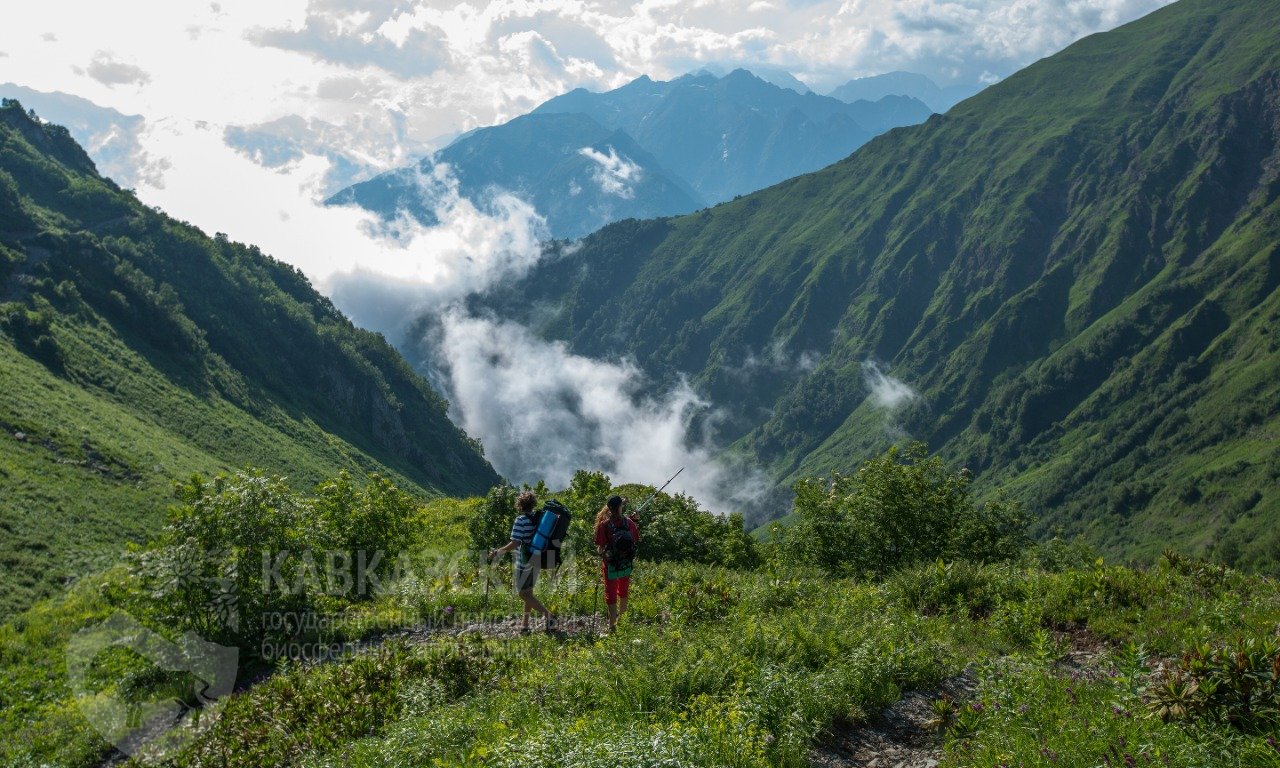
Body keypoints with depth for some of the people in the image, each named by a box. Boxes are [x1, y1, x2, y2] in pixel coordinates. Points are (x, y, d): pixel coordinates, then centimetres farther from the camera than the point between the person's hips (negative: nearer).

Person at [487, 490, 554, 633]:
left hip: (525, 561, -8)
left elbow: (514, 543, -20)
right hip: (537, 559, 8)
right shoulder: (539, 517, 5)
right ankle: (525, 624, 22)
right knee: (528, 592, 17)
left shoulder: (521, 520, -16)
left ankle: (548, 615, -15)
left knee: (524, 594, -3)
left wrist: (497, 552, -11)